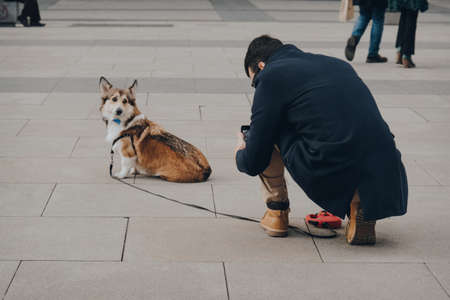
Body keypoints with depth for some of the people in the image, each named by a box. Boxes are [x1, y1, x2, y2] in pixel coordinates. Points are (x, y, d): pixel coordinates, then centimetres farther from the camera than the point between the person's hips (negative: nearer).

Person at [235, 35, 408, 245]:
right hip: (384, 176, 6)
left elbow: (254, 163, 6)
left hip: (330, 176, -5)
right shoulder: (338, 64, 24)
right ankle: (360, 203, 12)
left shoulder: (271, 77, 5)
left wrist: (240, 155, 32)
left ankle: (277, 212, 23)